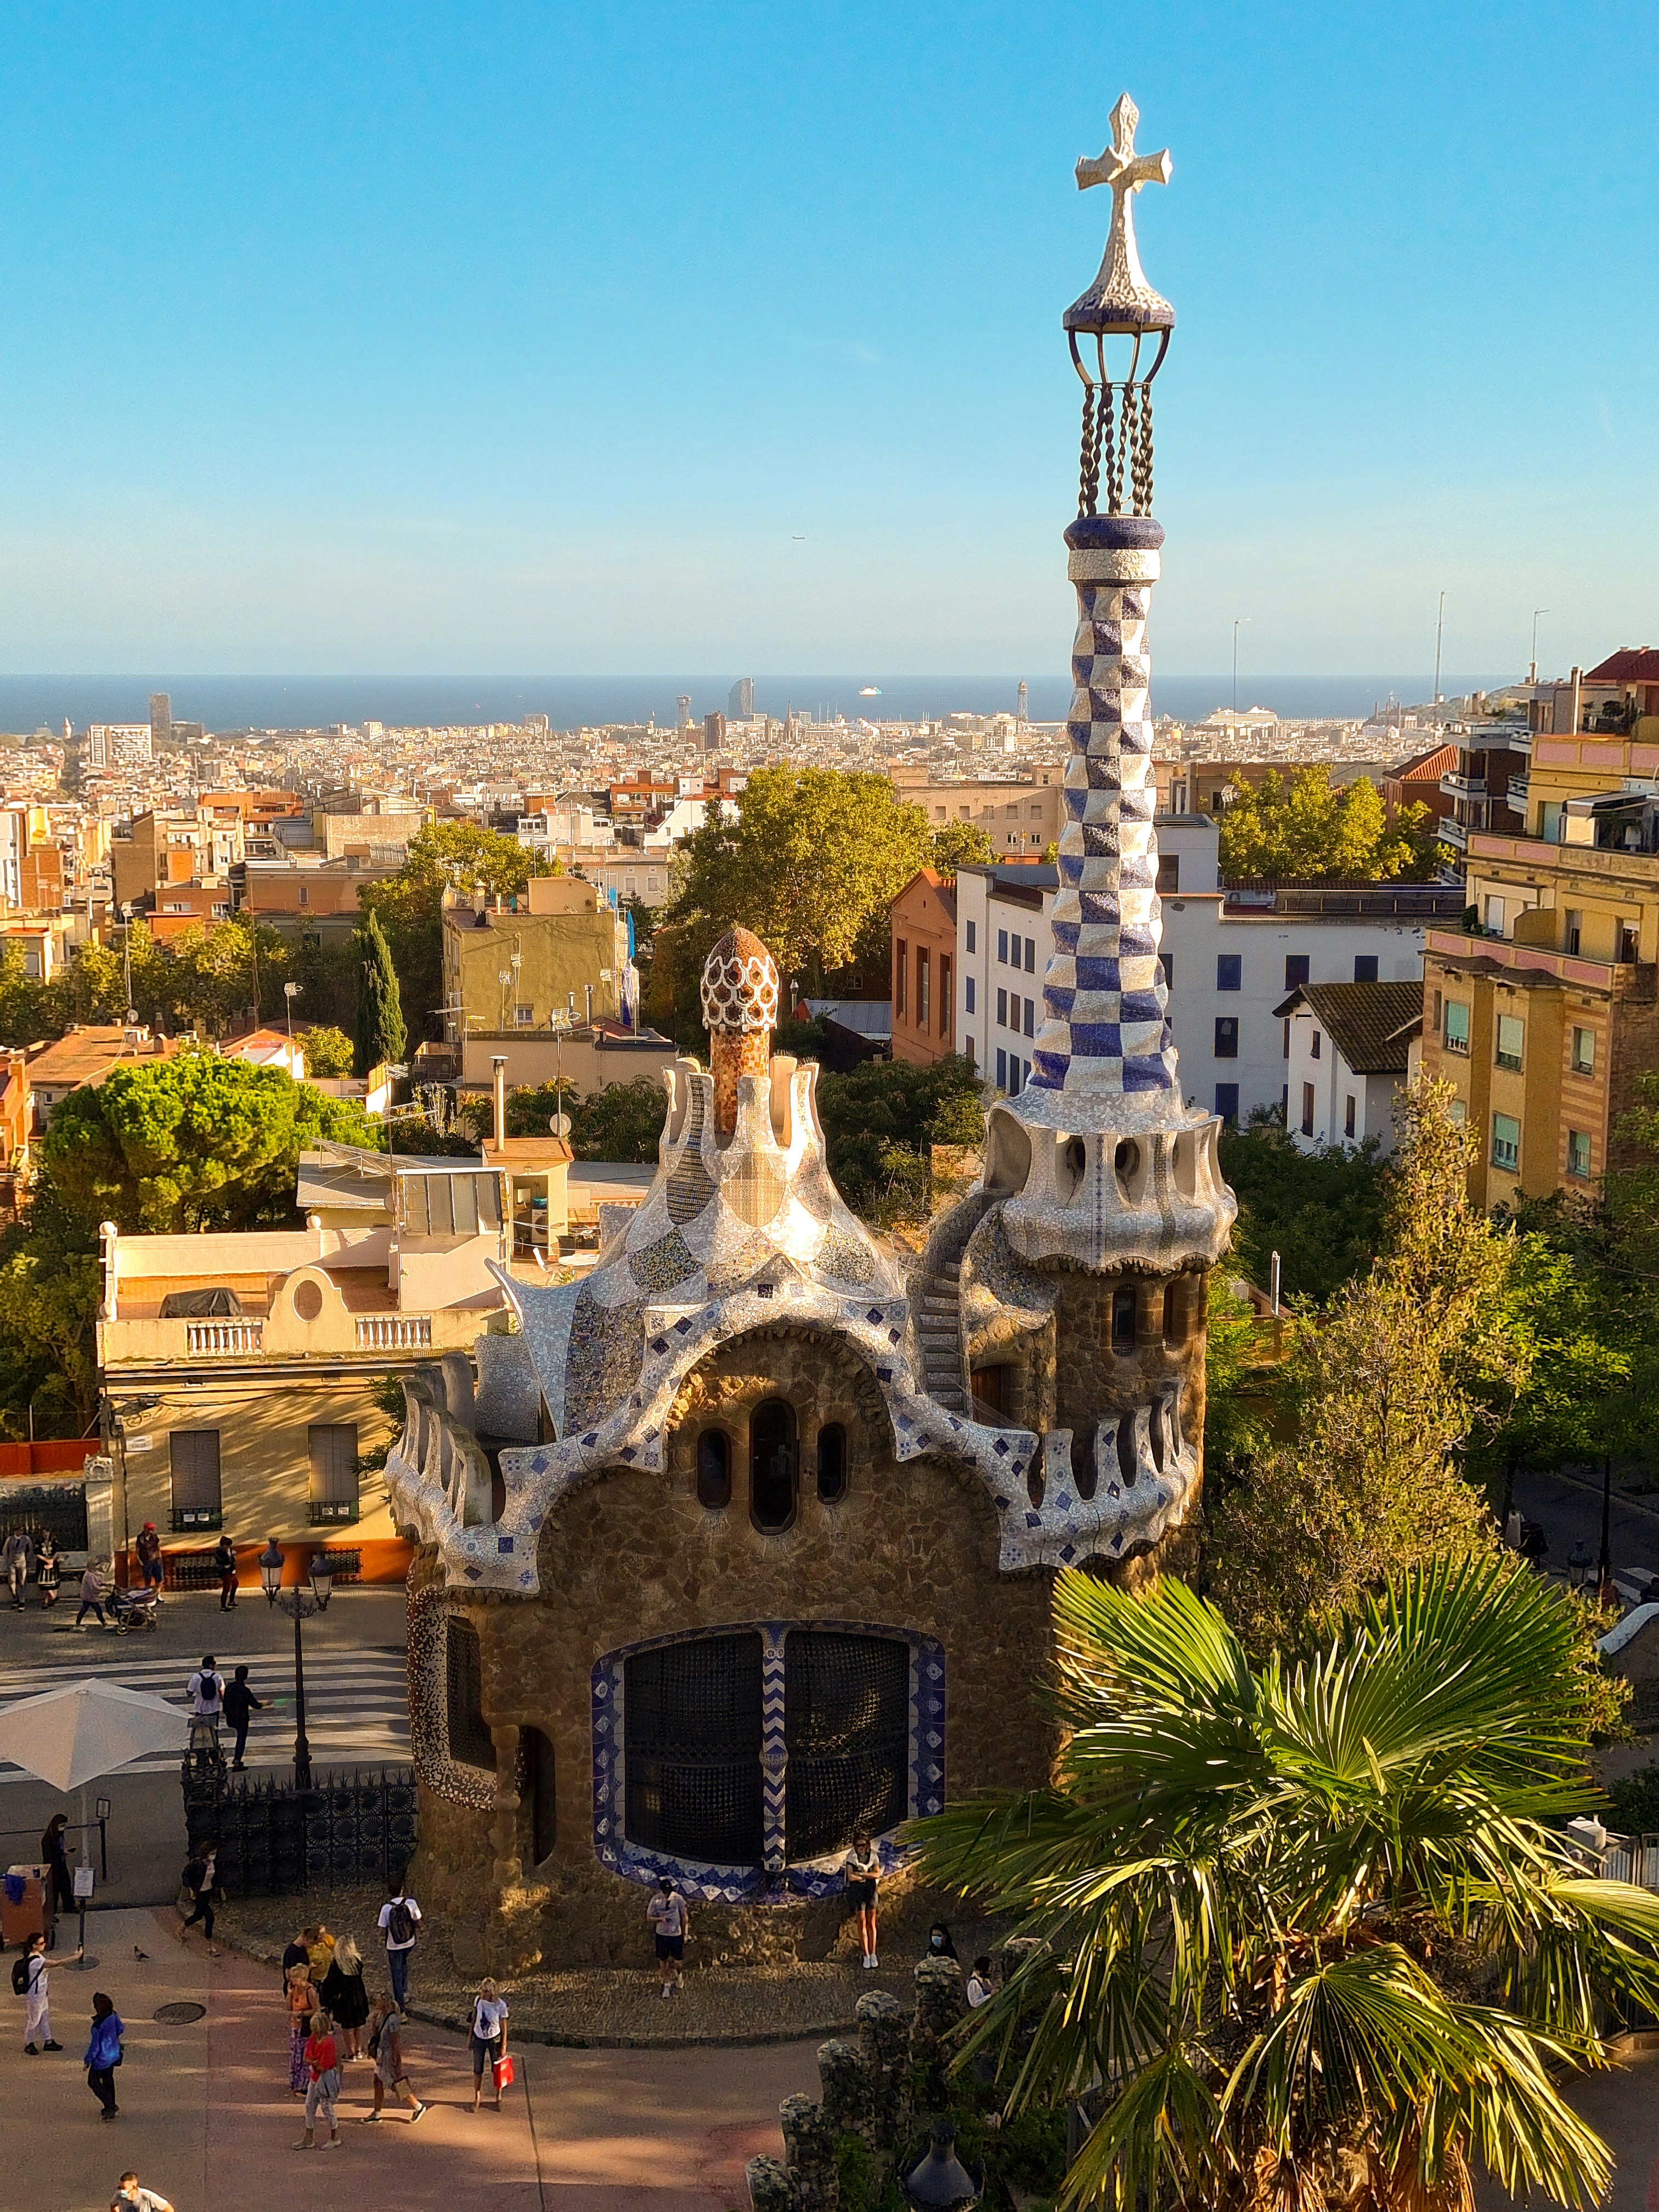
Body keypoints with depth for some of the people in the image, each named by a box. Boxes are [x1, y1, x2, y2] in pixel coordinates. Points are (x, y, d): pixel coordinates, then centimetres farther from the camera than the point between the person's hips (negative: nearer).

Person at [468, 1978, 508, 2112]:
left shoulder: (501, 2005, -21)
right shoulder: (478, 2000, -15)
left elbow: (504, 2028, -11)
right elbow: (474, 2018, 1)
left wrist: (503, 2046, -7)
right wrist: (471, 2036, 7)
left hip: (494, 2039, -2)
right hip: (479, 2038, 2)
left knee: (496, 2070, 12)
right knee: (477, 2071, 7)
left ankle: (498, 2098, 29)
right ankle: (476, 2098, 25)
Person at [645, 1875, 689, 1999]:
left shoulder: (678, 1898, -9)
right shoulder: (656, 1900, -9)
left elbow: (684, 1916, 2)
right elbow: (649, 1917, -2)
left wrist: (686, 1932, 1)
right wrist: (660, 1919, -22)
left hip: (676, 1933, 0)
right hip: (661, 1933, 0)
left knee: (678, 1960, 5)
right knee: (663, 1960, 5)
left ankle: (679, 1973, 39)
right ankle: (666, 1984, 21)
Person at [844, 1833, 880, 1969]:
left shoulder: (873, 1855, -2)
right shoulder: (851, 1856, -11)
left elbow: (877, 1874, -9)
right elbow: (851, 1877, -18)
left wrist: (861, 1874, -19)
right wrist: (869, 1875, -10)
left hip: (871, 1888, 2)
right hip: (857, 1889, -2)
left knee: (871, 1922, 1)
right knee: (862, 1921, -4)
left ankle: (873, 1954, 6)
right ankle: (866, 1956, 2)